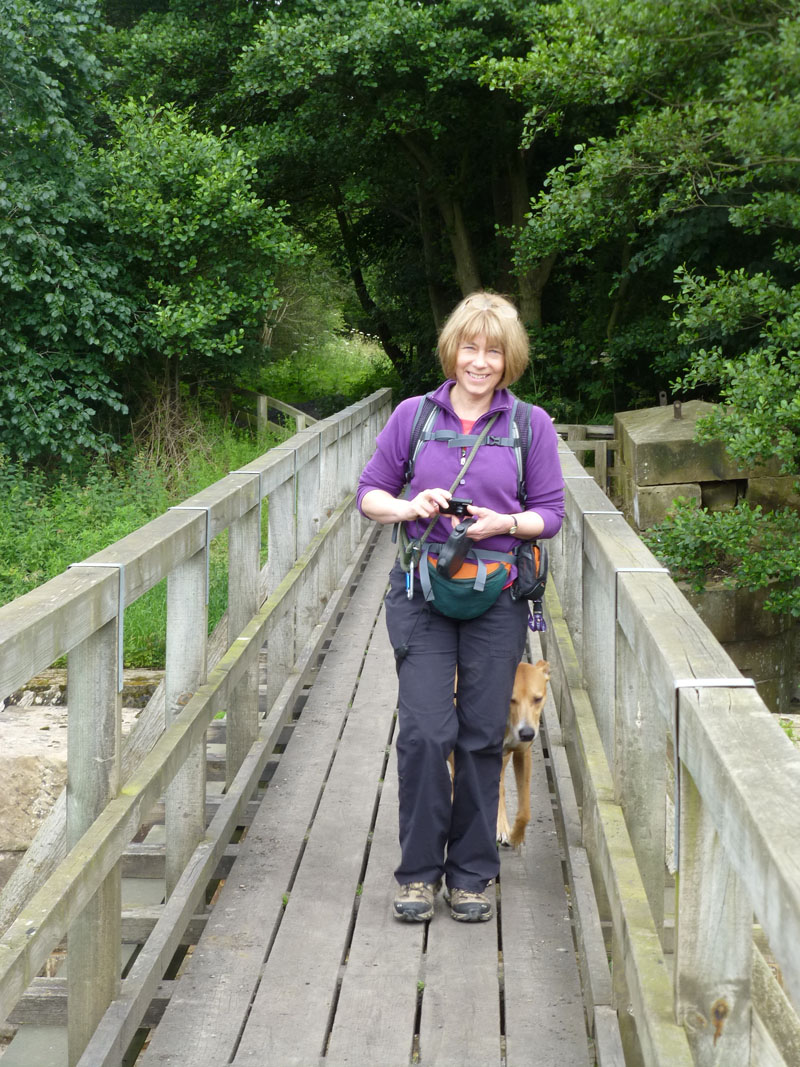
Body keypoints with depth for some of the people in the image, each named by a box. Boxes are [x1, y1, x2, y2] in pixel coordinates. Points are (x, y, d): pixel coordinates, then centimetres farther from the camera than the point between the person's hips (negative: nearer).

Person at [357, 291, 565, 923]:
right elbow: (370, 493, 9)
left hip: (498, 594, 1)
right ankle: (419, 871, 8)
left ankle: (471, 873, 18)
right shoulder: (413, 415, 5)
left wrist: (503, 523, -12)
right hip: (422, 592, 0)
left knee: (483, 735, 4)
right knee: (425, 732, -8)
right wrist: (409, 507, -11)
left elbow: (551, 513, 7)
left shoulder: (532, 425, 5)